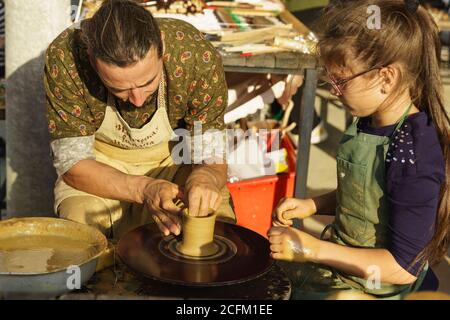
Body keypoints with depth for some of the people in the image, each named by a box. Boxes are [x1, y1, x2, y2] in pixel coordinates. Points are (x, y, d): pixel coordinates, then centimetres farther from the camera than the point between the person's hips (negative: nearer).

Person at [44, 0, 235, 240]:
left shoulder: (197, 56, -27)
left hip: (174, 163, 1)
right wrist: (144, 189, -38)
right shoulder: (64, 58, -28)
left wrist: (205, 177, -41)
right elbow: (72, 163, -20)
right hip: (101, 170, -1)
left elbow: (213, 156, -16)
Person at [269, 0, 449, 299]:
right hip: (336, 261, 8)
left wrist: (313, 249, -23)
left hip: (367, 288, -7)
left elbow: (403, 268, -24)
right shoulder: (370, 123, -4)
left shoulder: (414, 155, -29)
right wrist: (312, 205, -1)